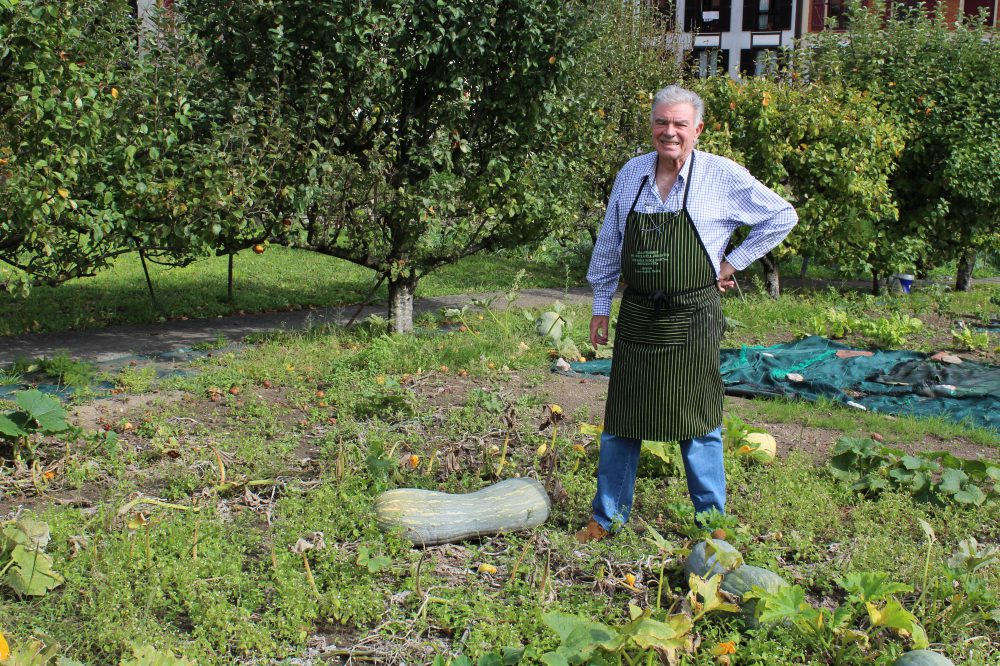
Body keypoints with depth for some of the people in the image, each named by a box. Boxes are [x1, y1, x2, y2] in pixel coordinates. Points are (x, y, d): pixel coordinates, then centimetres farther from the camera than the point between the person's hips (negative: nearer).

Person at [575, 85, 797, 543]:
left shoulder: (722, 176, -6)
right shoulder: (631, 173, 4)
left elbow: (781, 217, 4)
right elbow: (608, 245, 13)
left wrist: (734, 262, 0)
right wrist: (601, 306, 12)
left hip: (692, 319, -3)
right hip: (636, 316, 3)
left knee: (698, 423, 6)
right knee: (620, 419, 8)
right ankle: (607, 518, 21)